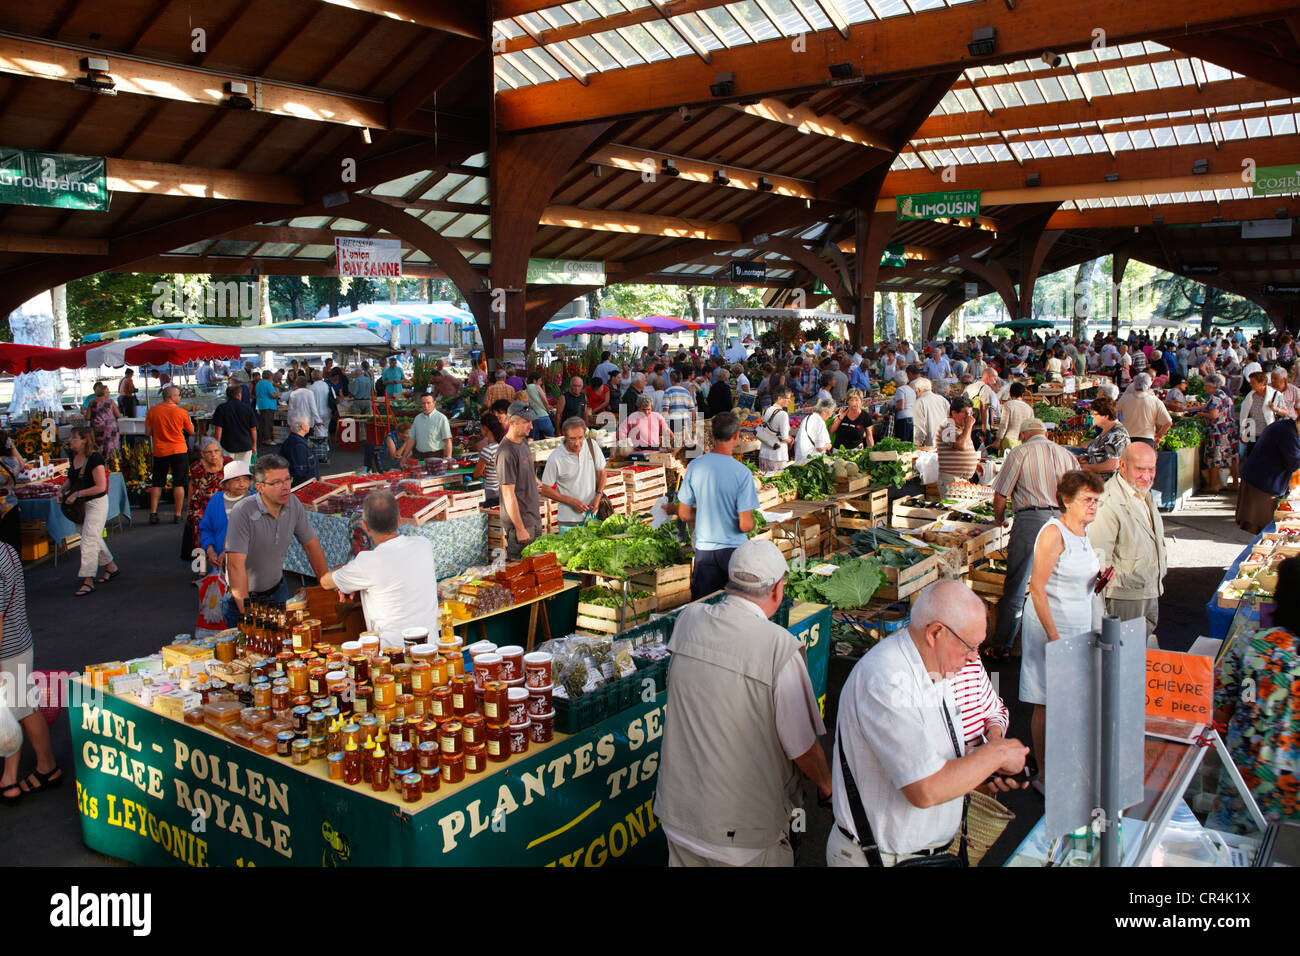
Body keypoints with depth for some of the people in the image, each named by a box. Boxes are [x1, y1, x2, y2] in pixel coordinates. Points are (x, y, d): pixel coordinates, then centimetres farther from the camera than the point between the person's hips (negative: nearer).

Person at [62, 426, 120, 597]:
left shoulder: (94, 458, -21)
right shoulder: (73, 456, 4)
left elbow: (100, 487, -23)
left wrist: (77, 494, -21)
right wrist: (63, 489, 2)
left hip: (96, 503, -9)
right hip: (80, 505, 9)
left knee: (89, 540, -10)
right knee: (94, 538, 19)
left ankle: (88, 581, -6)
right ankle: (111, 567, 36)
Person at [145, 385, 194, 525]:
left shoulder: (152, 411, -2)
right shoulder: (181, 412, -7)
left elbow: (148, 432, 2)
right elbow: (191, 431, 3)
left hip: (160, 451, 2)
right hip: (179, 450, -2)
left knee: (157, 483, 13)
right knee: (179, 483, 2)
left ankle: (153, 513, 9)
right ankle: (177, 515, 2)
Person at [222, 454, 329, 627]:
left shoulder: (293, 504, -9)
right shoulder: (243, 512, -28)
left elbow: (311, 545, 3)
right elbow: (235, 564, -33)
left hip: (278, 589, 5)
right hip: (246, 596, -5)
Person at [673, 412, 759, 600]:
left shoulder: (694, 466, -5)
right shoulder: (742, 473, -16)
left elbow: (684, 514, 3)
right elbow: (746, 525, -17)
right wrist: (751, 523, 5)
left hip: (704, 549, 3)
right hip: (734, 549, -3)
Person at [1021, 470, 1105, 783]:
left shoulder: (1085, 531, 10)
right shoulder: (1053, 533, -15)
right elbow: (1037, 587, -18)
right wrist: (1053, 636, -21)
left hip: (1081, 628, 8)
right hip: (1052, 627, -8)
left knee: (1072, 701, 10)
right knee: (1049, 704, -1)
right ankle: (1044, 775, 10)